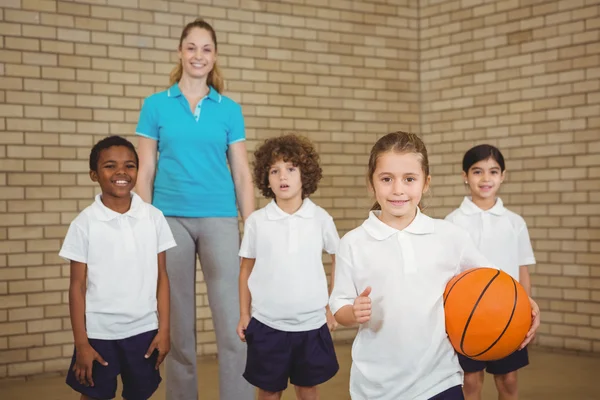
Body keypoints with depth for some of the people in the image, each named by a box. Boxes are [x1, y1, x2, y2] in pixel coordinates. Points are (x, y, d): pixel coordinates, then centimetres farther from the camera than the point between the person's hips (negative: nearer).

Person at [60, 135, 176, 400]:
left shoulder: (154, 218, -2)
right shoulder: (84, 224, -7)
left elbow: (161, 277, 3)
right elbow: (77, 287, -3)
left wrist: (164, 329, 1)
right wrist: (81, 343, -5)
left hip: (144, 331, 2)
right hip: (99, 333, -1)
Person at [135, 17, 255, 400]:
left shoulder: (230, 110, 7)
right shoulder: (156, 105, 4)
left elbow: (242, 174, 6)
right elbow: (146, 172, 4)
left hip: (219, 219, 0)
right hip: (170, 219, 0)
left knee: (234, 324, -8)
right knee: (178, 325, 7)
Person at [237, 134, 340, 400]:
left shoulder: (321, 219, -3)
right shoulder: (256, 221, -3)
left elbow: (339, 261, 9)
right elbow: (246, 270, 6)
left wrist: (333, 307, 8)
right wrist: (244, 315, 4)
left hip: (312, 323, 0)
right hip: (267, 324, 0)